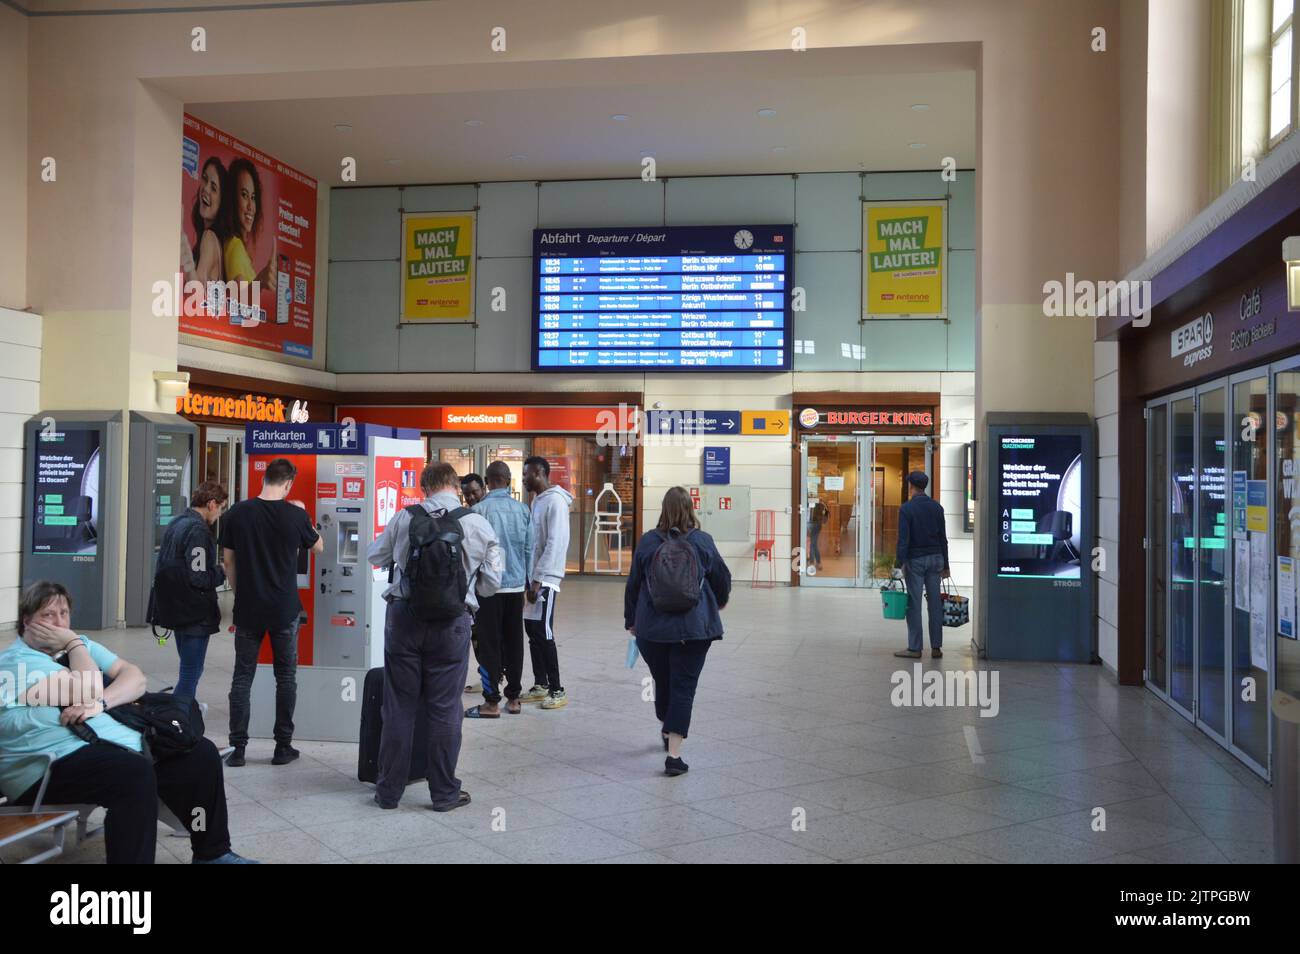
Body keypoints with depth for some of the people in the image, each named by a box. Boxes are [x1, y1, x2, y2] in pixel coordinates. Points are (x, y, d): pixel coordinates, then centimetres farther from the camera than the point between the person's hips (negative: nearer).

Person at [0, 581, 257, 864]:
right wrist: (74, 644, -5)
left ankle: (212, 854, 10)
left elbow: (135, 678, 7)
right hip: (51, 768, -8)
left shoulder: (80, 646, 19)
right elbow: (89, 691, -17)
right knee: (136, 772, -36)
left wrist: (100, 702, -11)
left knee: (201, 753, -2)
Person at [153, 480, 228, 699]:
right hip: (194, 614, -10)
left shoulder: (175, 522, 11)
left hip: (174, 608, 10)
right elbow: (199, 578, -24)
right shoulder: (198, 530, -19)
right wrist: (222, 570, -6)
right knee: (192, 672, -3)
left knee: (189, 667, 22)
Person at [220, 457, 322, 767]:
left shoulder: (237, 513, -3)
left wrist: (239, 594, 15)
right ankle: (283, 747, 13)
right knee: (286, 677, 10)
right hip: (284, 610, -1)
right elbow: (318, 547, 10)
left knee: (242, 677, 8)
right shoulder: (295, 515, -8)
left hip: (248, 608, 1)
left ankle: (237, 748, 9)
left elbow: (228, 560, 3)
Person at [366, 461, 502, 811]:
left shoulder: (404, 518, -1)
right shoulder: (478, 524, -2)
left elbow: (374, 556, 15)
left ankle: (389, 790, 20)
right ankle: (444, 793, 16)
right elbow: (491, 583, 3)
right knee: (444, 709, 8)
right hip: (452, 622, -1)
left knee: (398, 706, 10)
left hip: (404, 617, 1)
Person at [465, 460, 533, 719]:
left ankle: (491, 702, 3)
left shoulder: (480, 510, -11)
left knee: (488, 643, 2)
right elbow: (529, 549, 6)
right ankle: (513, 698, 18)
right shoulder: (523, 510, 1)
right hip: (516, 584, 4)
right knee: (514, 642, 12)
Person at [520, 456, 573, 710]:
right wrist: (530, 577, 14)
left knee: (544, 634, -6)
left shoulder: (555, 500, -14)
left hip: (545, 579, -9)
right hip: (533, 577, 9)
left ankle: (557, 690, 2)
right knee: (532, 631, 11)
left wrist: (538, 579, -20)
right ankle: (540, 685, 20)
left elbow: (556, 543, -20)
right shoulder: (538, 500, 14)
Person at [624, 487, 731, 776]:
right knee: (683, 687, 0)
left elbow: (633, 584, 5)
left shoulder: (647, 542, -2)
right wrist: (719, 602, 29)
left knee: (662, 682, 20)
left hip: (652, 628, 2)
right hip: (694, 627, -2)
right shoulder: (702, 541, -5)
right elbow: (722, 579, 7)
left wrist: (631, 620, 18)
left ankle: (667, 731, 41)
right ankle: (674, 754, -5)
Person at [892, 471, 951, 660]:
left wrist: (898, 564, -13)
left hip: (915, 559, -5)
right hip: (935, 558, 5)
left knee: (914, 604, 0)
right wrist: (945, 565, 14)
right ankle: (936, 647, 10)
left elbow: (903, 539, -15)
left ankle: (914, 648, 3)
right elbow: (943, 538, 9)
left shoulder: (906, 508, -10)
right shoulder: (936, 507, 6)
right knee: (935, 603, 7)